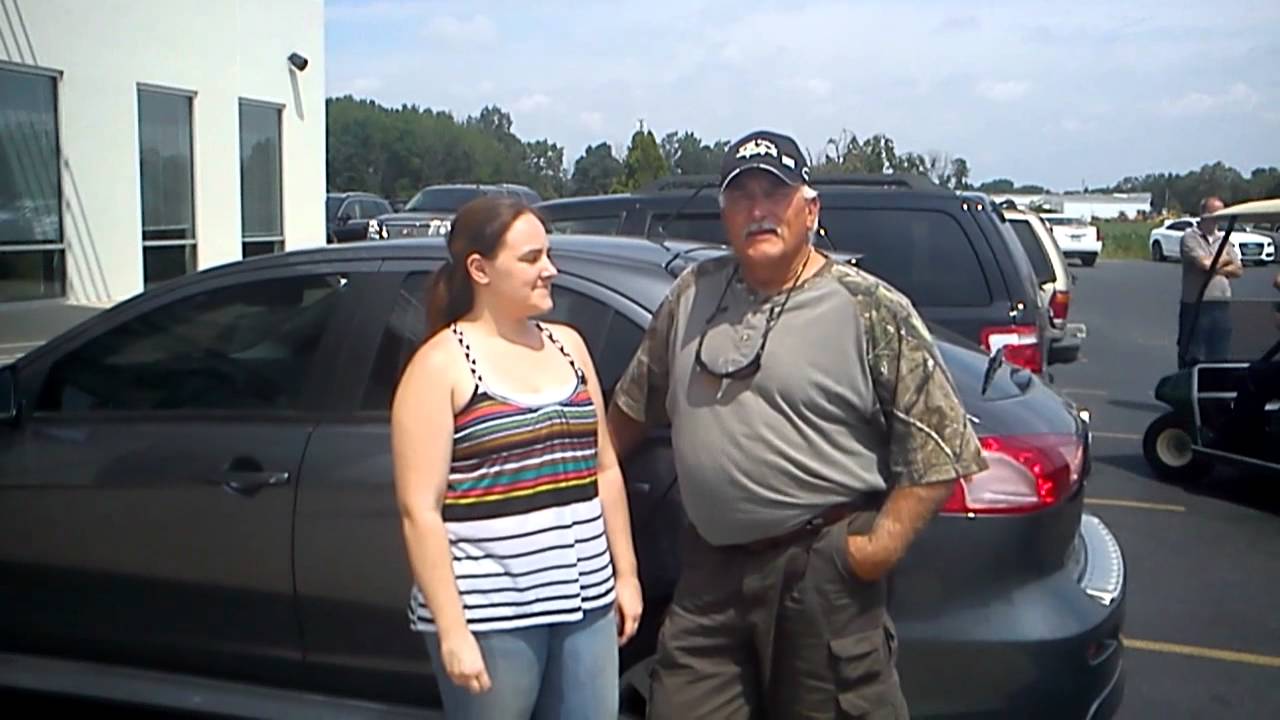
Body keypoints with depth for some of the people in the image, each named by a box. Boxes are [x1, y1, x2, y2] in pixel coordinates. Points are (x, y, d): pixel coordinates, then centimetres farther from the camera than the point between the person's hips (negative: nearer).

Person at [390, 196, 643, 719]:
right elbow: (420, 509, -12)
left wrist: (625, 572, 12)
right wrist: (451, 630, -15)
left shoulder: (567, 344, 10)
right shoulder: (441, 364, -8)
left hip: (587, 602, 5)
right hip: (489, 617, -5)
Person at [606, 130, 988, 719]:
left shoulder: (871, 312, -7)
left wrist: (883, 544, -14)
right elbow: (633, 402, 20)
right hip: (708, 569, 5)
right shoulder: (692, 295, 9)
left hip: (822, 574, -5)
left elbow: (939, 443, -8)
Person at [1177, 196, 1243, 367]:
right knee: (1192, 359, -1)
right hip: (1195, 306, -6)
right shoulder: (1190, 237, -4)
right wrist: (1224, 259, 2)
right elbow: (1204, 263, -17)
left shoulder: (1223, 240, 16)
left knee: (1220, 358, 9)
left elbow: (1238, 270, 9)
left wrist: (1217, 269, -8)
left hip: (1222, 306, 6)